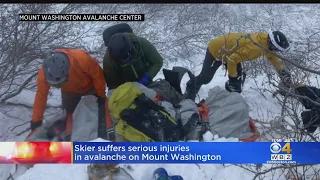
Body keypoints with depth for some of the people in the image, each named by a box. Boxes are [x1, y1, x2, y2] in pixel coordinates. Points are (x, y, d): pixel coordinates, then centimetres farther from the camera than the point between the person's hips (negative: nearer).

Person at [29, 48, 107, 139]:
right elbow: (41, 96, -22)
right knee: (70, 114, 9)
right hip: (69, 91, 2)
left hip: (90, 86, -1)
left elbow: (97, 74, -27)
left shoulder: (82, 59, -46)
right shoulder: (43, 74, -36)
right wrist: (35, 123, -17)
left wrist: (101, 95, -17)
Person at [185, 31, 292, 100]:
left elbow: (271, 55, 10)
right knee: (205, 78, 8)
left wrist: (282, 71, 7)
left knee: (237, 77, 3)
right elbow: (232, 60, -36)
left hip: (228, 50, 8)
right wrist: (233, 77, -20)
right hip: (215, 50, -8)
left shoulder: (265, 39, -13)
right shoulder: (254, 48, -41)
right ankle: (190, 91, 34)